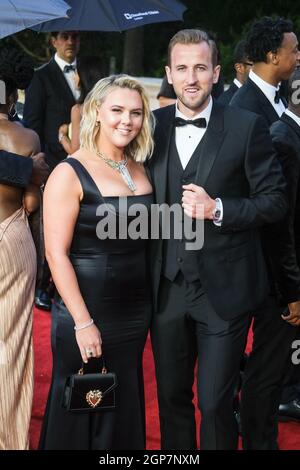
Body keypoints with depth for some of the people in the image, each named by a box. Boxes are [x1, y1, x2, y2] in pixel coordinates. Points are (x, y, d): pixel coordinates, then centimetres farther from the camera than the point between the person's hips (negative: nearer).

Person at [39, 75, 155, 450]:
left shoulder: (140, 169, 6)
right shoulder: (70, 174, -12)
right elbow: (56, 254, -16)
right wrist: (83, 323, -19)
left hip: (136, 310, 6)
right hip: (87, 311, -6)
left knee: (125, 409, 15)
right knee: (81, 412, 7)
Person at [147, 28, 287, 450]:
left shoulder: (247, 127, -7)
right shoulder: (153, 126, 4)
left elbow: (275, 200, -5)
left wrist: (218, 209, -19)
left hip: (224, 289, -4)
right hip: (167, 288, 4)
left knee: (215, 402, 2)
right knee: (171, 397, 16)